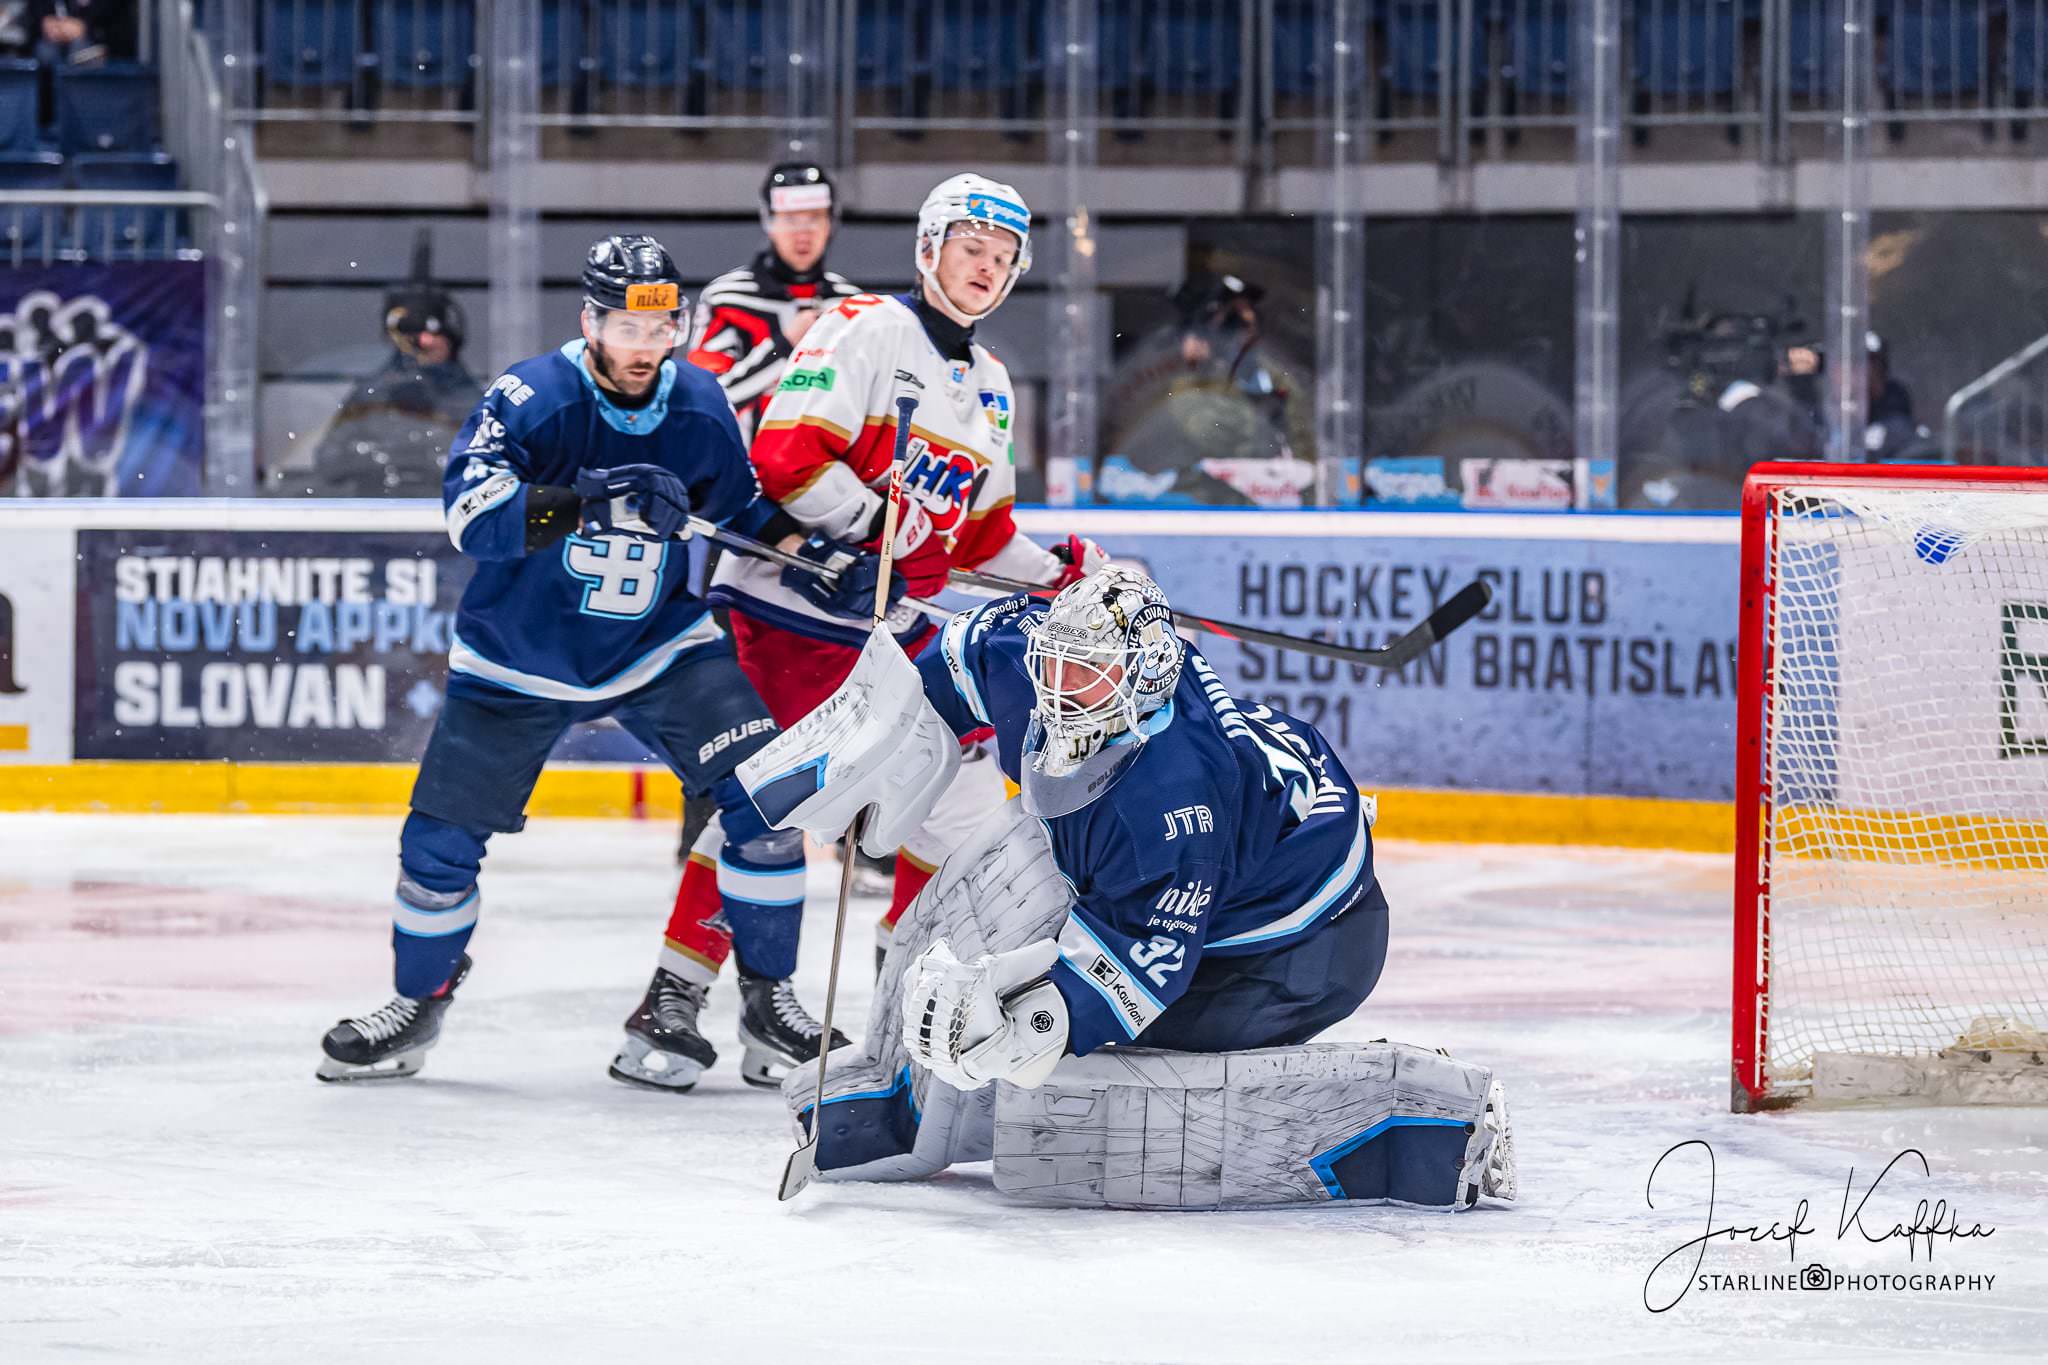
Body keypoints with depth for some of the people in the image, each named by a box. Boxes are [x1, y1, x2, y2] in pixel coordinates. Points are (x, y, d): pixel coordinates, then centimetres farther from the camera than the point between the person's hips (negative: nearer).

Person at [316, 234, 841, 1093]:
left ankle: (765, 991, 1)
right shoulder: (531, 399, -20)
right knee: (442, 837, -2)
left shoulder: (700, 409, -5)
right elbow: (473, 514, -36)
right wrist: (595, 496, -46)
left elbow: (745, 518, 13)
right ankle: (419, 1005, 23)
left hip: (661, 649, 2)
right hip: (519, 659, -2)